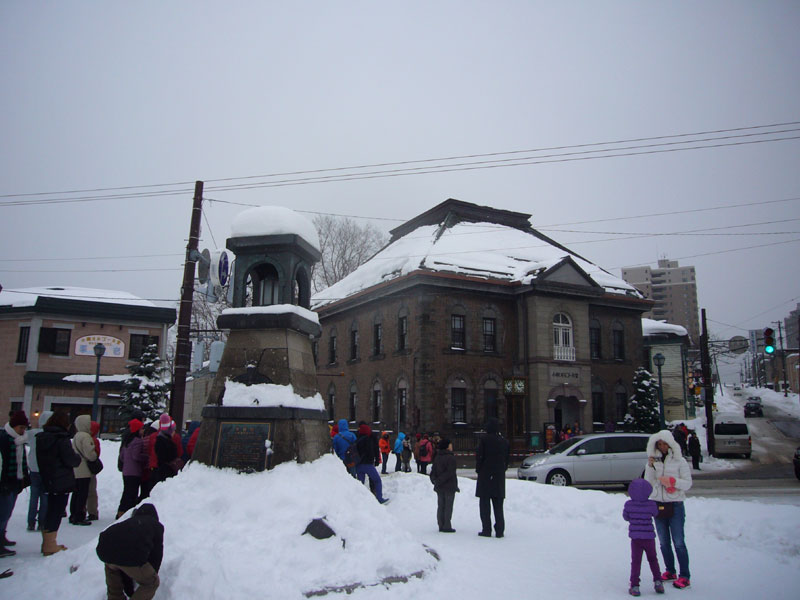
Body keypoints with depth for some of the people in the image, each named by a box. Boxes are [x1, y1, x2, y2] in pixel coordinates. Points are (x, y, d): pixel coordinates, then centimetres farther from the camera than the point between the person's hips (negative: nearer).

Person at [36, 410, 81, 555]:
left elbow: (40, 460, 14)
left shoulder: (41, 437, 7)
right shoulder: (62, 439, -17)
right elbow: (71, 460, -18)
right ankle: (50, 546, 3)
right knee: (57, 512, 0)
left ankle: (47, 543, 26)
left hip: (48, 480, 8)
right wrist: (78, 457, 1)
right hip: (62, 482, -8)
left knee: (51, 510, 18)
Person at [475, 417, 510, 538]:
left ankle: (486, 530, 2)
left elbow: (479, 456, -9)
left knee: (485, 504, 3)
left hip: (485, 475, -4)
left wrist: (478, 469, 4)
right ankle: (500, 530, 9)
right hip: (499, 476, 4)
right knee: (498, 505, 10)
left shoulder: (484, 439, -10)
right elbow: (507, 459, 10)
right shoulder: (504, 441, 5)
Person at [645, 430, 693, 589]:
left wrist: (672, 481, -22)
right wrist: (650, 467, -13)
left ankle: (684, 576, 4)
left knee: (678, 542, -3)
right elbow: (648, 483, 0)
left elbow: (688, 483, -7)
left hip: (675, 505, -4)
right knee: (663, 542, 12)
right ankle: (670, 572, 25)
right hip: (658, 504, 4)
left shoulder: (679, 461, -4)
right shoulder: (653, 460, 5)